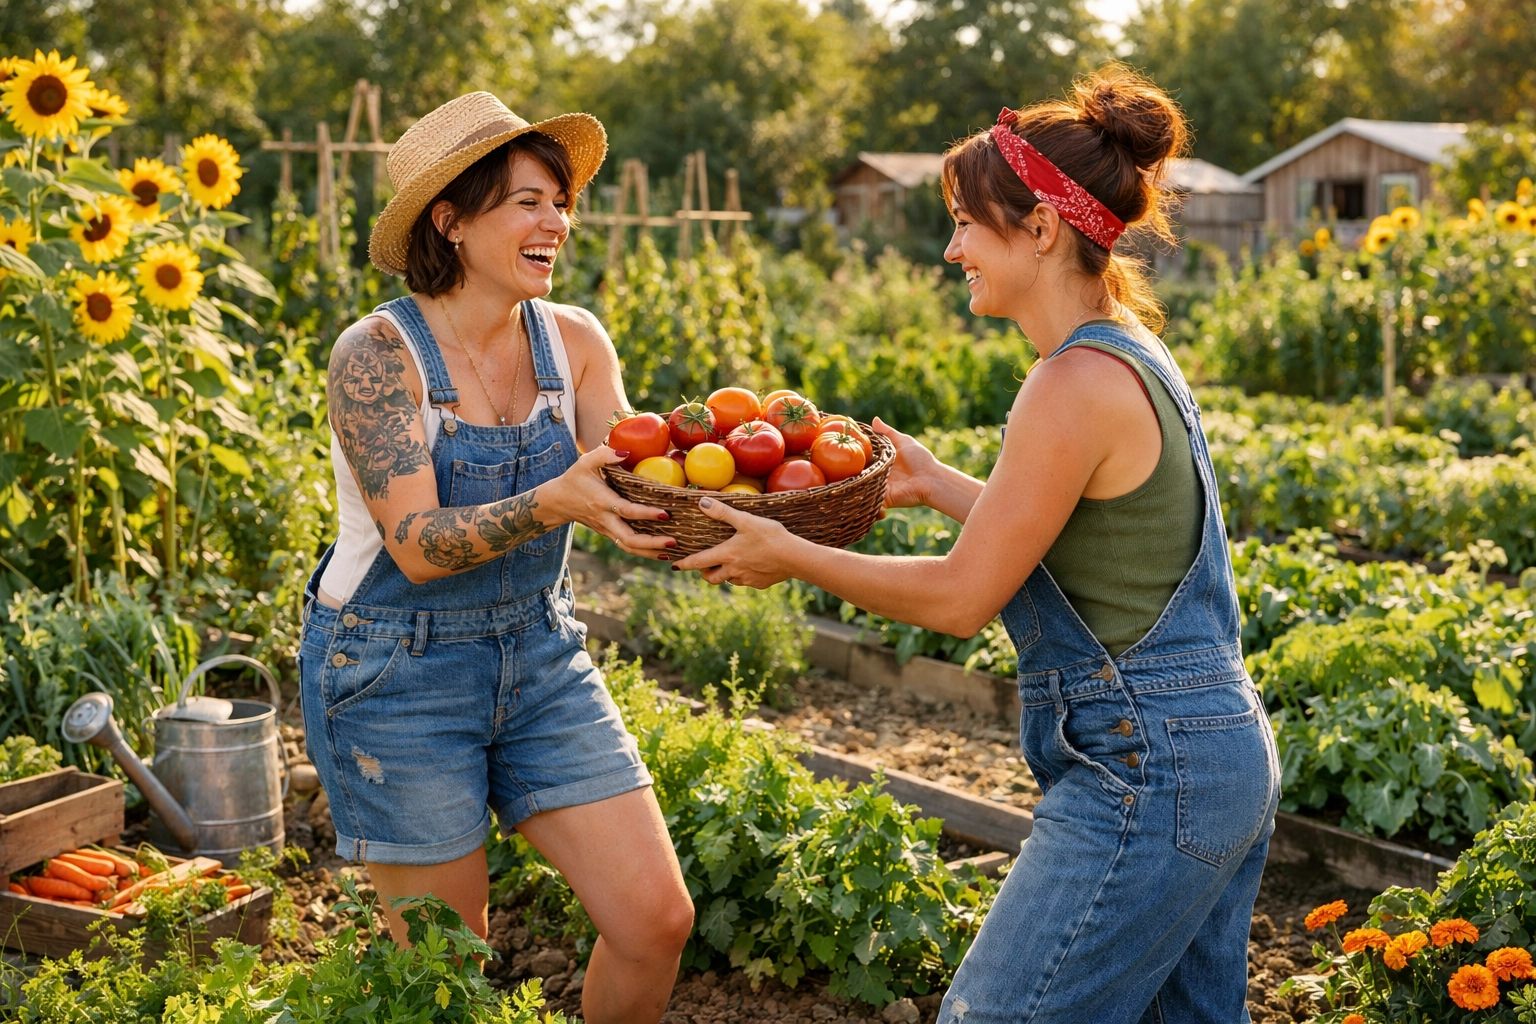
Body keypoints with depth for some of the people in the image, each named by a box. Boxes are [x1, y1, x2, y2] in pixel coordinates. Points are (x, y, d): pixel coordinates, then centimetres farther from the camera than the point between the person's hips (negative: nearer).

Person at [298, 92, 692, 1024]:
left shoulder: (573, 341, -1)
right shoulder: (379, 351, -16)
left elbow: (631, 489, -11)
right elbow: (418, 546, -24)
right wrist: (553, 501, -39)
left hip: (539, 657, 5)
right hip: (397, 675, -4)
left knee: (657, 920, 0)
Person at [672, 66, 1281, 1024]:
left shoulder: (1079, 383, -20)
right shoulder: (1134, 353, 10)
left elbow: (962, 596, -15)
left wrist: (790, 555, -4)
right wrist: (937, 482, 24)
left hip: (1145, 775, -10)